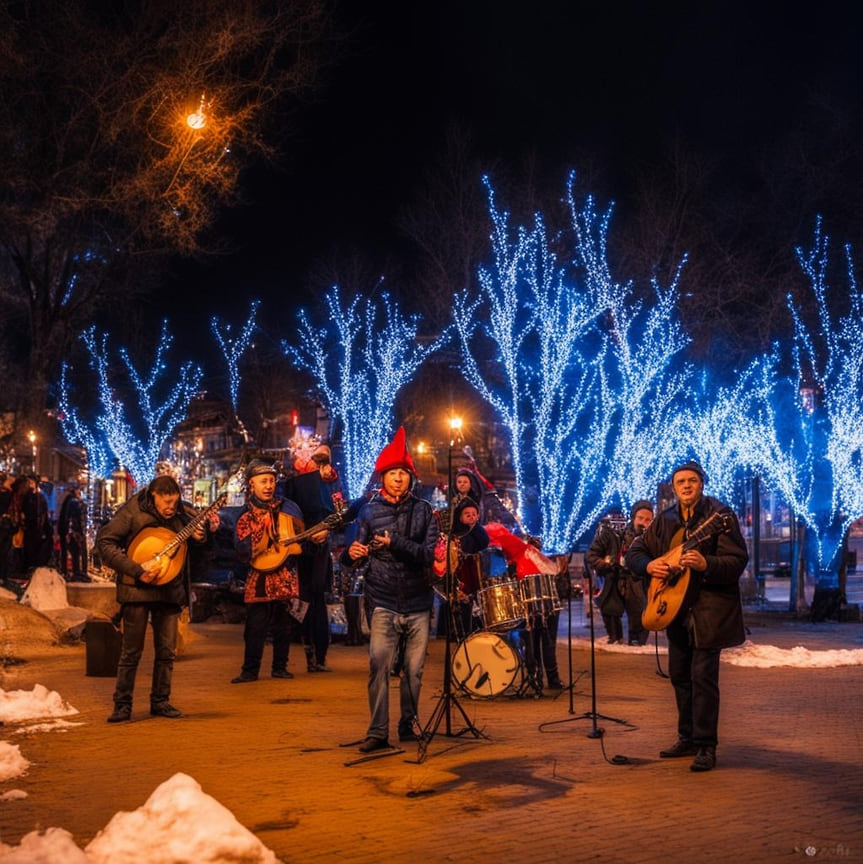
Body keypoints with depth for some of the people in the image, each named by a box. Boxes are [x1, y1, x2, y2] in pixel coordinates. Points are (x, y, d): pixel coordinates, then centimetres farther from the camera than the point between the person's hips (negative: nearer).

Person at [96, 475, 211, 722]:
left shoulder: (180, 514, 3)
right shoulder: (133, 512, -11)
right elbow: (104, 542, -16)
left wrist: (200, 537, -8)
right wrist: (136, 570, -23)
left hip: (170, 589, 5)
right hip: (137, 589, -4)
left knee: (167, 650, 7)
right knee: (131, 650, -1)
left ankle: (160, 701, 19)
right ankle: (122, 704, 8)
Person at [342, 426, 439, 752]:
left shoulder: (423, 511, 4)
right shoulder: (369, 510, 4)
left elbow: (430, 554, -7)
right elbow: (358, 556, 2)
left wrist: (395, 544, -20)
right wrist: (352, 554, -21)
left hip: (418, 603, 1)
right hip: (382, 603, -1)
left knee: (413, 669, 7)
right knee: (378, 665, -12)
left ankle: (407, 726, 22)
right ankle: (377, 731, -6)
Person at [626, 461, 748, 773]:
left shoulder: (720, 515, -10)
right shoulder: (665, 520, 9)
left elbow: (737, 561, -17)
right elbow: (634, 551, 14)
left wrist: (705, 564, -33)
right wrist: (649, 565, -7)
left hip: (710, 606, -7)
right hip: (676, 608, 7)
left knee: (703, 675, -10)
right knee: (679, 674, 12)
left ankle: (706, 746, -3)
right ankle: (687, 738, 25)